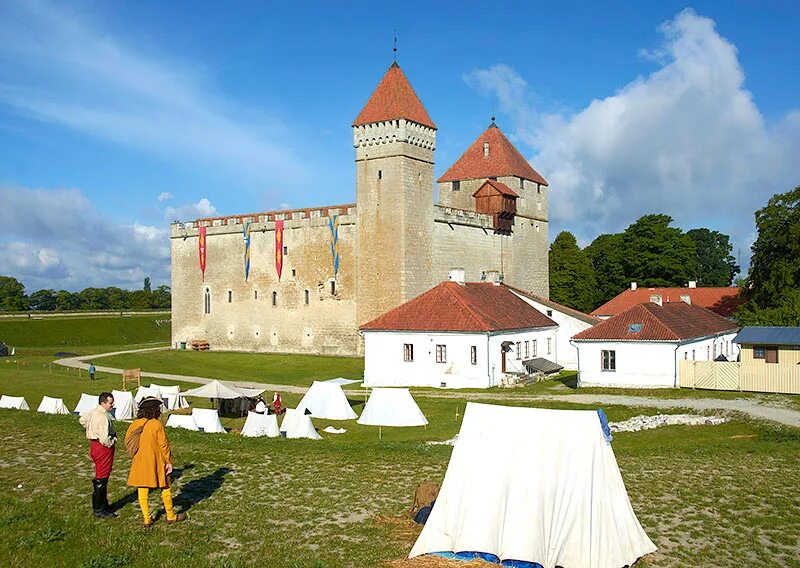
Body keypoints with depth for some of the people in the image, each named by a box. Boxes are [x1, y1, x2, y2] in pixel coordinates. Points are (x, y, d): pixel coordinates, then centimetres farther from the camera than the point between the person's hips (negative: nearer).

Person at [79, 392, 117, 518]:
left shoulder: (94, 412, 5)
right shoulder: (103, 417, -26)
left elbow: (83, 420, 25)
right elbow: (105, 439, -31)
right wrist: (112, 443, -10)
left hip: (94, 445, 10)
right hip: (103, 448, -10)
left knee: (101, 477, 20)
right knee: (101, 479, -2)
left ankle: (104, 505, 32)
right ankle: (99, 510, 5)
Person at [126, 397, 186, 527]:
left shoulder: (134, 424, -1)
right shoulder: (157, 425, -16)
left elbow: (127, 442, 6)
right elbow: (163, 445, -14)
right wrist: (169, 461, -3)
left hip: (139, 464, 4)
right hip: (156, 463, -4)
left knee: (142, 491, 11)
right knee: (166, 488, 13)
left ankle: (147, 519, 16)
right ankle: (171, 516, 23)